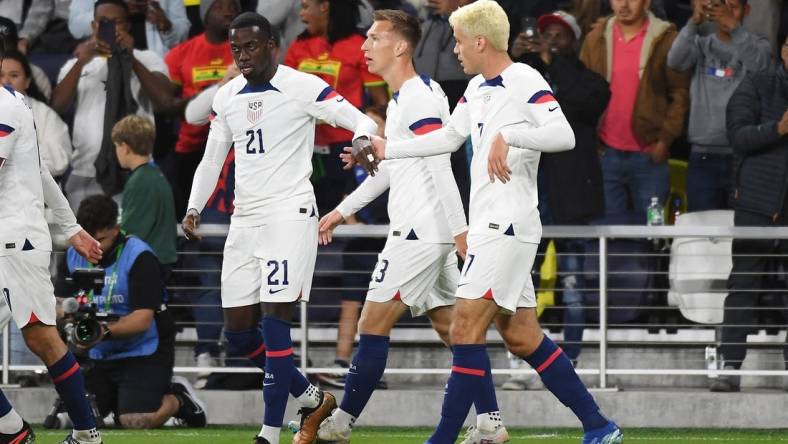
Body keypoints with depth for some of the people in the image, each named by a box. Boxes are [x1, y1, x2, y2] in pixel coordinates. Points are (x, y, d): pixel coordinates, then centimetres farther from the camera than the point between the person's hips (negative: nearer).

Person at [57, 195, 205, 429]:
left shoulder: (139, 256, -16)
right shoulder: (75, 256, 2)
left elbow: (143, 319, -23)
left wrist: (106, 331, -40)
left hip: (143, 352, -6)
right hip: (98, 355, 6)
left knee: (136, 421, -19)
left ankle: (178, 398, 13)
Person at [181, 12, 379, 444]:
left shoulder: (302, 87, -7)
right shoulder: (226, 98, 11)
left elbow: (360, 120, -10)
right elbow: (212, 160, 19)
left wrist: (362, 140, -33)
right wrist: (194, 208, 6)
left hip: (289, 214, -7)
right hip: (244, 221, 7)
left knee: (274, 324, -13)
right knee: (237, 329, 5)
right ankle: (311, 399, 23)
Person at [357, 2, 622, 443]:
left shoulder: (525, 83, -13)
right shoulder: (478, 88, 16)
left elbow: (564, 135, -25)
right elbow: (449, 138, 30)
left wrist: (508, 135, -32)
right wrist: (388, 150, 31)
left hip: (508, 226, -9)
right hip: (488, 226, 10)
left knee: (466, 328, -12)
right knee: (522, 337, 8)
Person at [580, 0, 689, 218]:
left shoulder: (666, 39, -1)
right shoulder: (595, 40, 8)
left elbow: (680, 93, -2)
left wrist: (664, 140, -8)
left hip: (649, 155, -2)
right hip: (605, 154, 2)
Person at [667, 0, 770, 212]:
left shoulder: (759, 45, 5)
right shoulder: (701, 46, 9)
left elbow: (758, 64, -18)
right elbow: (675, 61, -11)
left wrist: (733, 26, -31)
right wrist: (694, 22, -25)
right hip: (704, 157, 1)